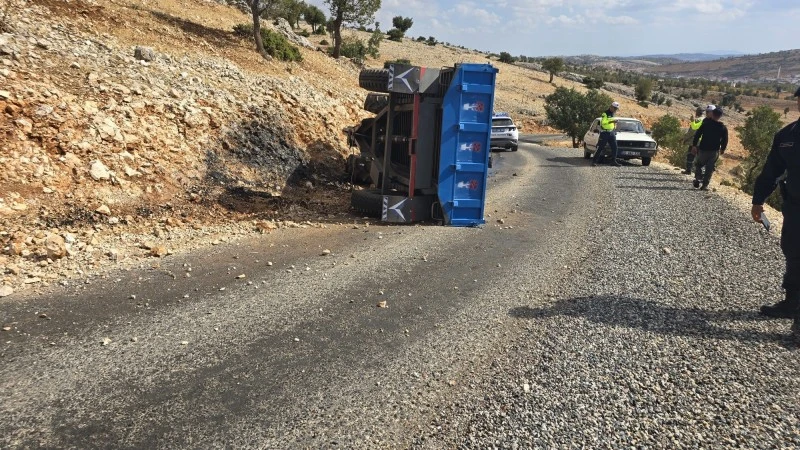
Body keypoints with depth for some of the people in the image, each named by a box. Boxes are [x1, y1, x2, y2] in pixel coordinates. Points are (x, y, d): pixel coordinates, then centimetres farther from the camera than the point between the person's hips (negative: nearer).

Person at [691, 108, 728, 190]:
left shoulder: (706, 123, -6)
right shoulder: (723, 127, -1)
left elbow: (697, 134, -8)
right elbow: (725, 140, 3)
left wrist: (694, 145, -3)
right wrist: (722, 149, 18)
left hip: (703, 149, -1)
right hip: (715, 151, 1)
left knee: (699, 164, 18)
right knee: (710, 168, 8)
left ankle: (698, 179, 1)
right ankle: (705, 185, 5)